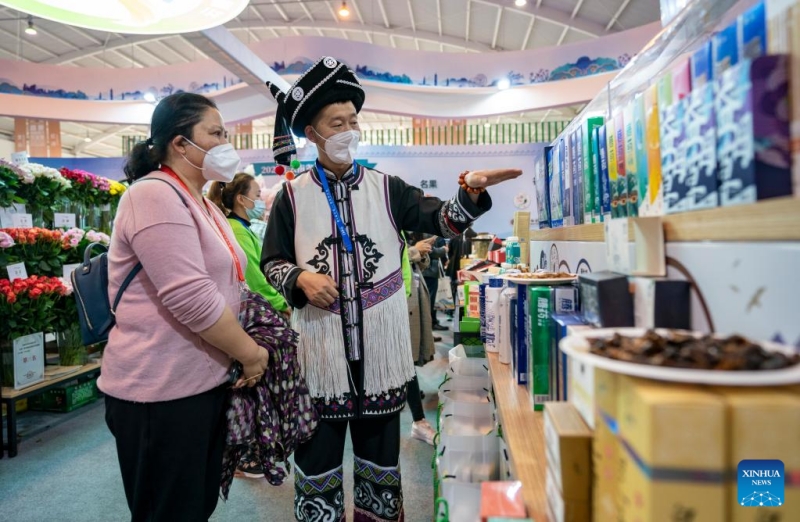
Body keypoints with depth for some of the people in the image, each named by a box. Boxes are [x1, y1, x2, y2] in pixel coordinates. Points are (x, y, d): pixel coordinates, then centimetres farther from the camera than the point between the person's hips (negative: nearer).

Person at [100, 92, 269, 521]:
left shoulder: (199, 202, 14)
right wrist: (251, 353, -13)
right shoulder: (155, 195, -17)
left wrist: (244, 350, 10)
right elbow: (191, 298, -25)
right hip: (161, 390, -9)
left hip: (206, 380, 9)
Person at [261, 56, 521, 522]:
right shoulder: (293, 195, 2)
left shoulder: (386, 188, 4)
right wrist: (301, 279, -15)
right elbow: (272, 262, 5)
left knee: (381, 450, 16)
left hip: (381, 342, 1)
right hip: (321, 344, -1)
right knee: (318, 453, 12)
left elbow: (441, 221, -5)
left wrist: (471, 192, -23)